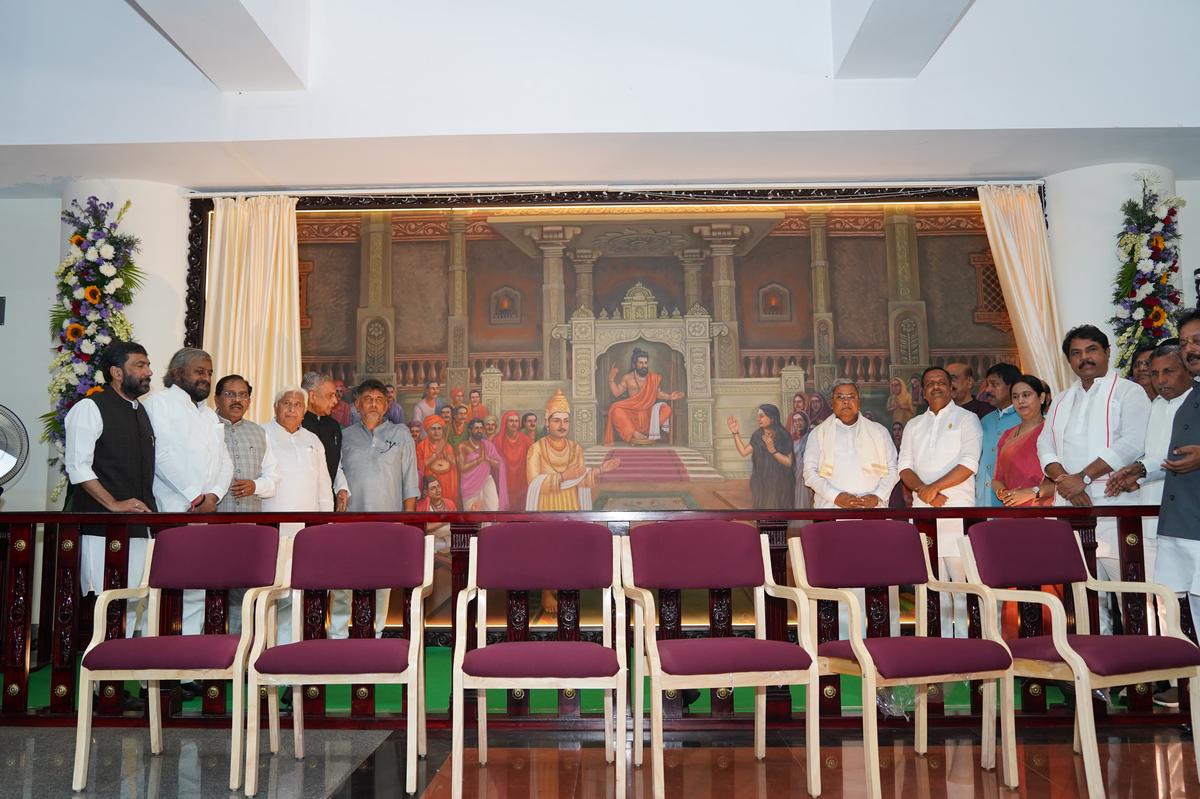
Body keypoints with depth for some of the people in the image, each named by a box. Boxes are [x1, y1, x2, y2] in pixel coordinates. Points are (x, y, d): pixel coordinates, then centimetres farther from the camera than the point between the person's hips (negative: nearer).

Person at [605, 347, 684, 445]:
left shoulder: (654, 378, 2)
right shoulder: (628, 378, 1)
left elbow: (658, 393, 9)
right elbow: (616, 393, 0)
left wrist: (669, 397, -7)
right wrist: (611, 379, -10)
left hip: (648, 413, 1)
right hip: (631, 413, -1)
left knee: (665, 408, -26)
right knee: (615, 409, -29)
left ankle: (651, 435, -30)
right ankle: (635, 434, -37)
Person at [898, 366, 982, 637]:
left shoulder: (966, 419, 5)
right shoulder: (913, 426, 19)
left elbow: (969, 463, -8)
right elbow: (904, 465, 10)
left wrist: (935, 487, -13)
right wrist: (922, 489, -9)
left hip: (958, 509, -4)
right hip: (923, 510, 4)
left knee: (962, 576, -8)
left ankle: (965, 639, -3)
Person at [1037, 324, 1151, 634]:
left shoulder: (1128, 392, 2)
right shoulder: (1062, 400, 20)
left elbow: (1133, 444, -12)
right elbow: (1045, 445, 11)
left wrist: (1082, 477, -16)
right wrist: (1063, 480, -8)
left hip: (1113, 504, -5)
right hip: (1070, 506, 5)